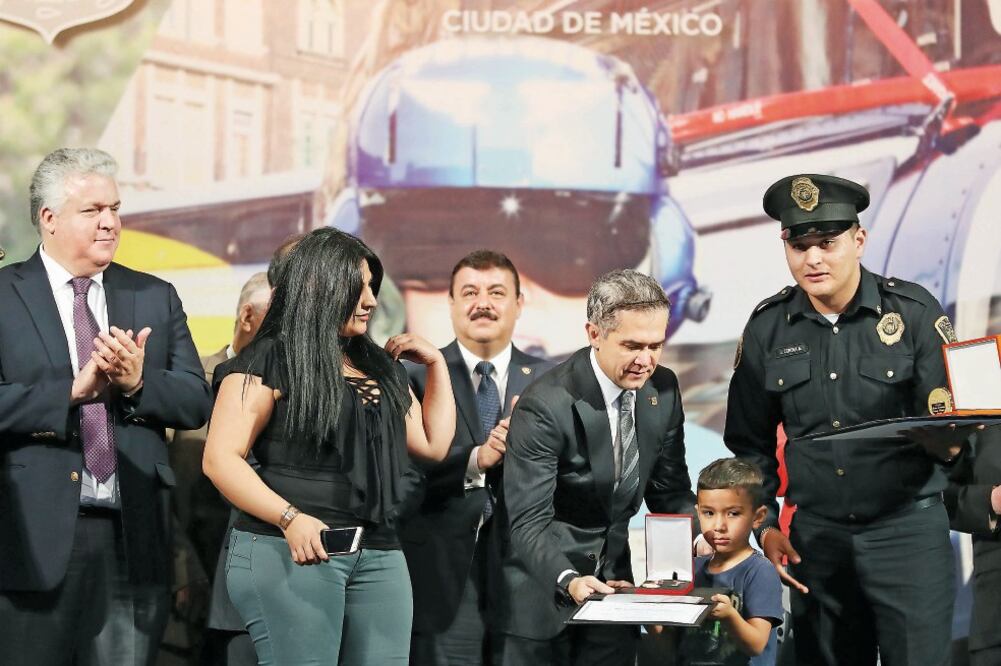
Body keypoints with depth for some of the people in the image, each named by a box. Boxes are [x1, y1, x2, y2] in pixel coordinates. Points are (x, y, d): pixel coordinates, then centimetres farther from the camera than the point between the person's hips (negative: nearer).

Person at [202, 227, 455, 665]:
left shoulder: (379, 367, 20)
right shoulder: (270, 359, -1)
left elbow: (434, 445, 26)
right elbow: (220, 459, -8)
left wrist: (436, 364, 20)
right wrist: (289, 518, -20)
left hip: (378, 556, 6)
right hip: (289, 551, -6)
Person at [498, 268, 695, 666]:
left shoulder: (663, 390, -2)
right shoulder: (545, 406, -22)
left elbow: (670, 489, 7)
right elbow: (528, 522, -24)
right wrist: (568, 580, -40)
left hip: (614, 581, 5)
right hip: (546, 585, -5)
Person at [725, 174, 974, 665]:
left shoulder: (915, 312, -6)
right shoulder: (768, 327, 2)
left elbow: (950, 439, -6)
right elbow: (750, 443, 12)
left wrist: (942, 436, -28)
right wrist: (765, 527, 3)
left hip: (908, 527, -3)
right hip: (816, 534, 3)